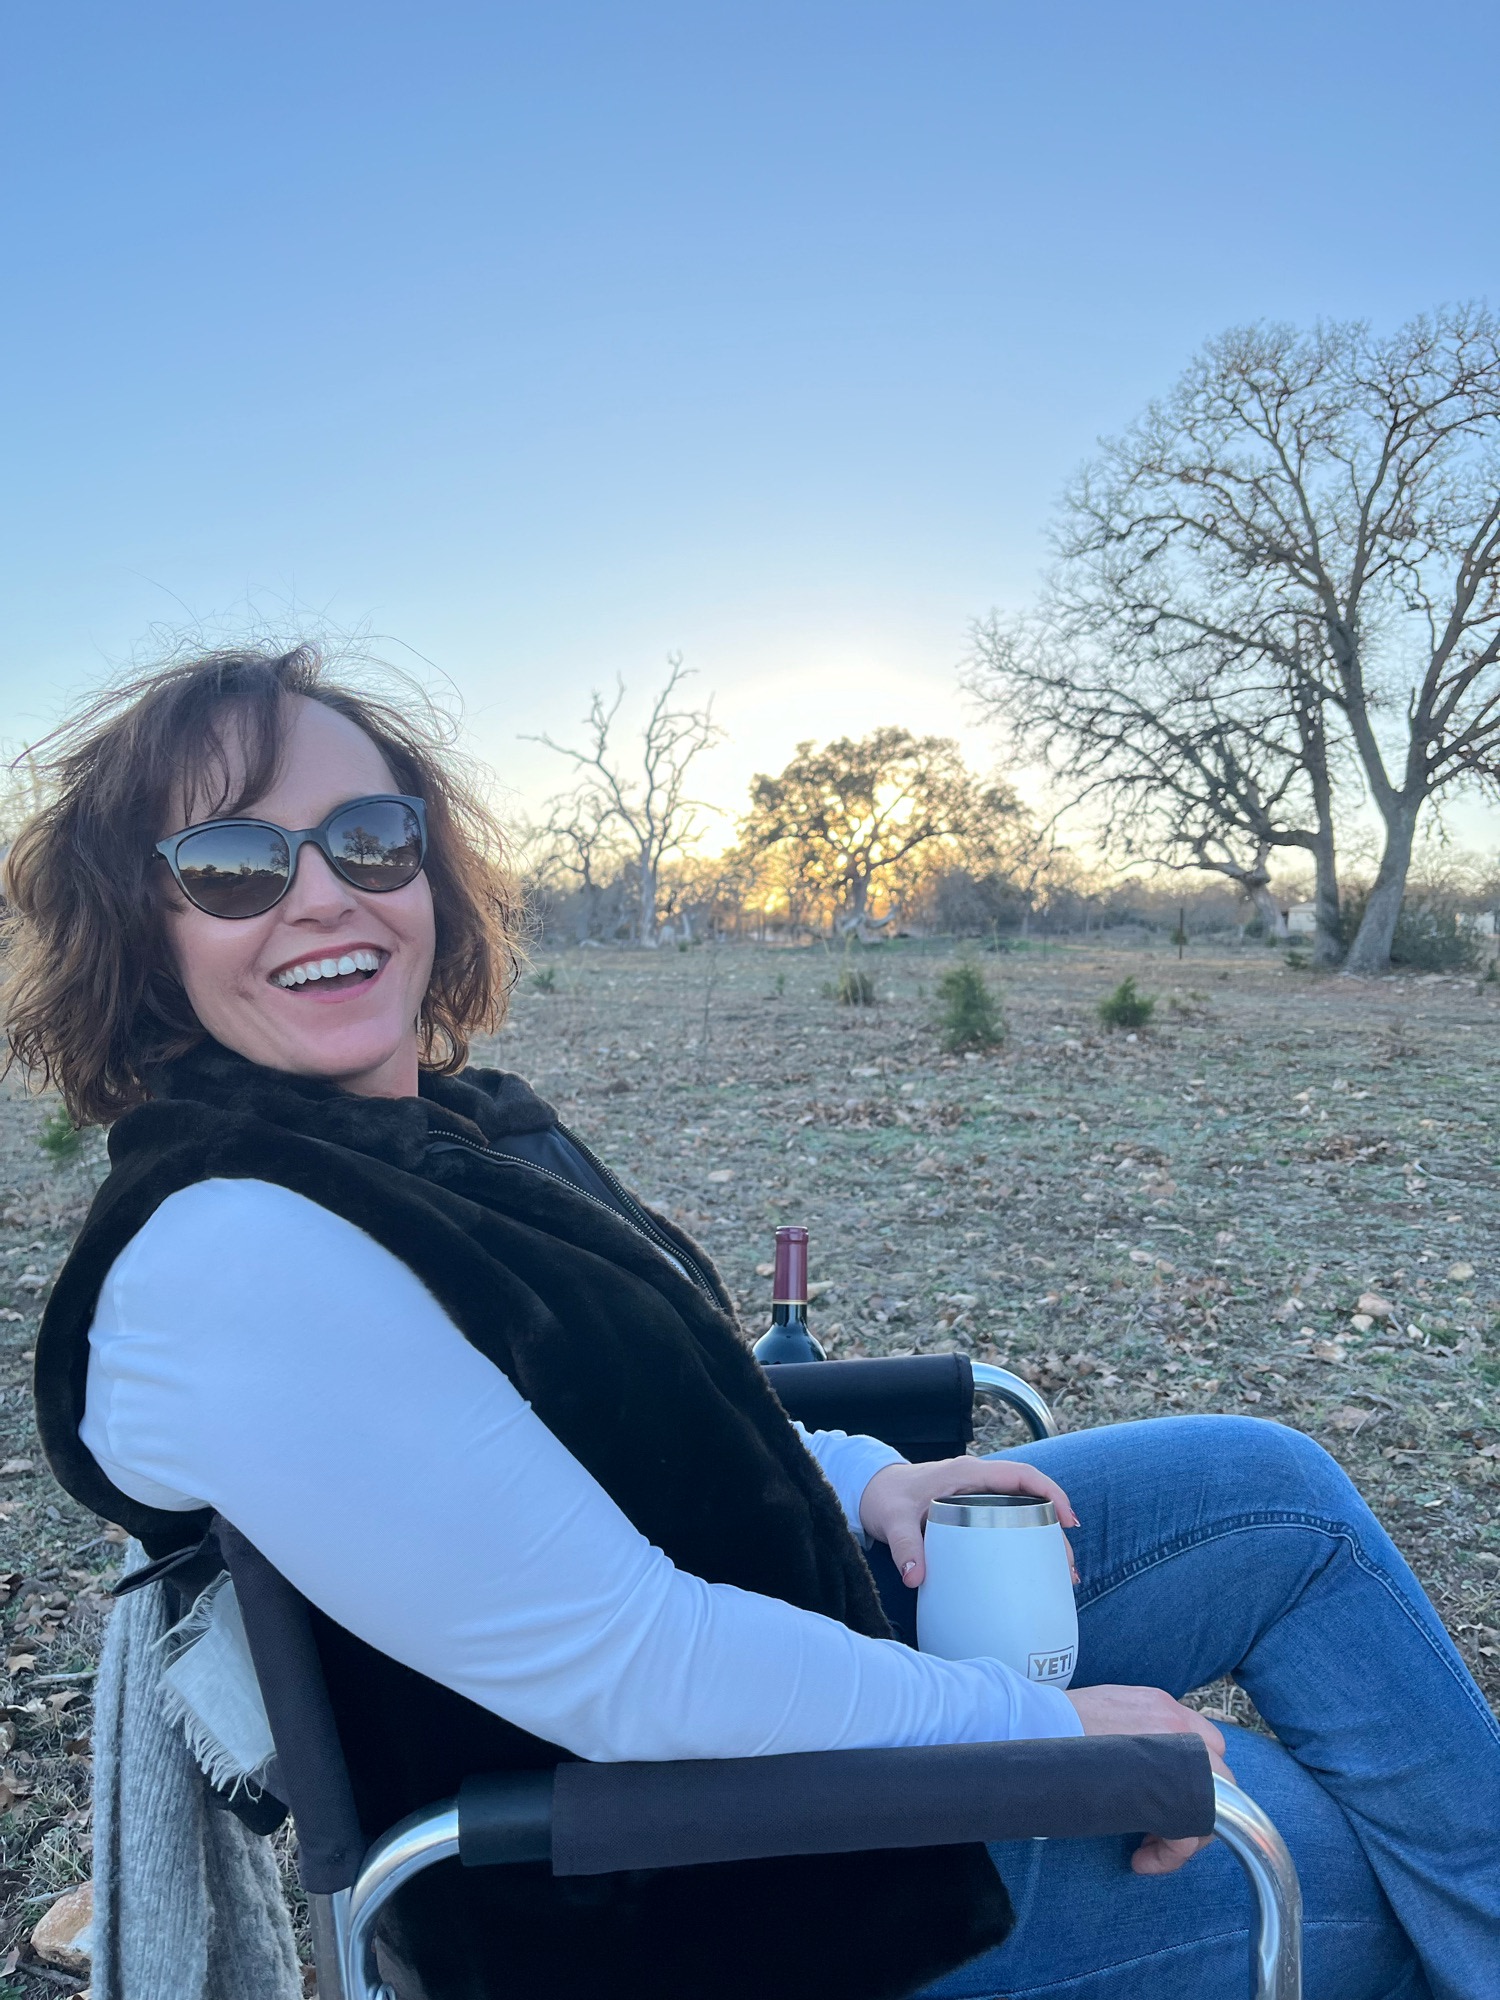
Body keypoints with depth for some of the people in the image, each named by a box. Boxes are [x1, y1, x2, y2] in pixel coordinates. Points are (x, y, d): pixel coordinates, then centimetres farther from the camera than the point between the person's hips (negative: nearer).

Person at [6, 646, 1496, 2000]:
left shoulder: (449, 1121, 0)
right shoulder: (230, 1259, -28)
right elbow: (618, 1667, -28)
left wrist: (862, 1483, -2)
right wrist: (1049, 1731, -18)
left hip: (778, 1629, 8)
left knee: (1276, 1490, 8)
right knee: (1355, 1857, 0)